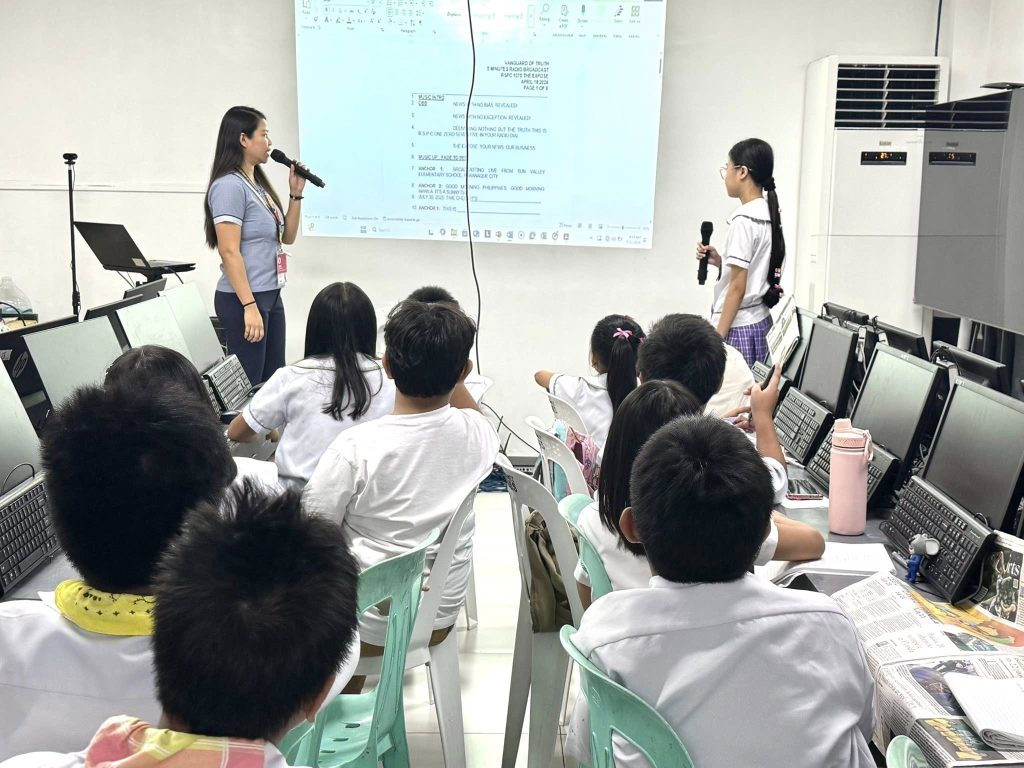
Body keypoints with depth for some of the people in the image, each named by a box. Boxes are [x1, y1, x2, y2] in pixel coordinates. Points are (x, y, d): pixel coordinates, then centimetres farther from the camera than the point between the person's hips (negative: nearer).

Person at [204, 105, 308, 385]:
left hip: (271, 296, 9)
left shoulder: (259, 184, 12)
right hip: (243, 299, -9)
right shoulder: (230, 186, -13)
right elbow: (229, 251, -20)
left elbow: (287, 237, 19)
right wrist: (249, 306, -24)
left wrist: (296, 194, 8)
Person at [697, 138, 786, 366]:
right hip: (759, 321, 9)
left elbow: (738, 287, -17)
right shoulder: (767, 215, 9)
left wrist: (717, 338, -15)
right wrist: (720, 262, 8)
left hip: (738, 327, -9)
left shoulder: (743, 220, -16)